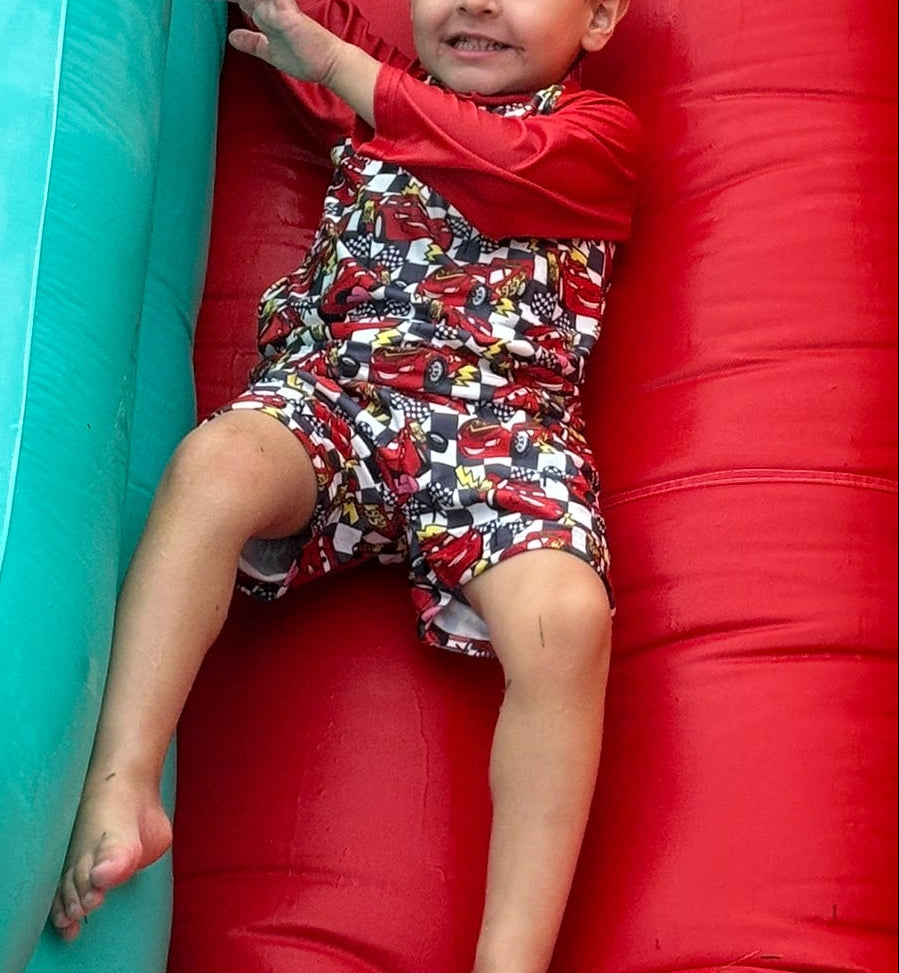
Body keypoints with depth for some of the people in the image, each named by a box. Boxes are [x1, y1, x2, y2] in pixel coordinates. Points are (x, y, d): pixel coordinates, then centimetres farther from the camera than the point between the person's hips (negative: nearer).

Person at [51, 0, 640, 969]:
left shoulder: (596, 131, 12)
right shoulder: (386, 85, 26)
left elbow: (507, 163, -8)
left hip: (500, 423, -2)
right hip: (331, 389, 3)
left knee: (566, 616, -31)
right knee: (214, 463, -33)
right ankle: (120, 789, -35)